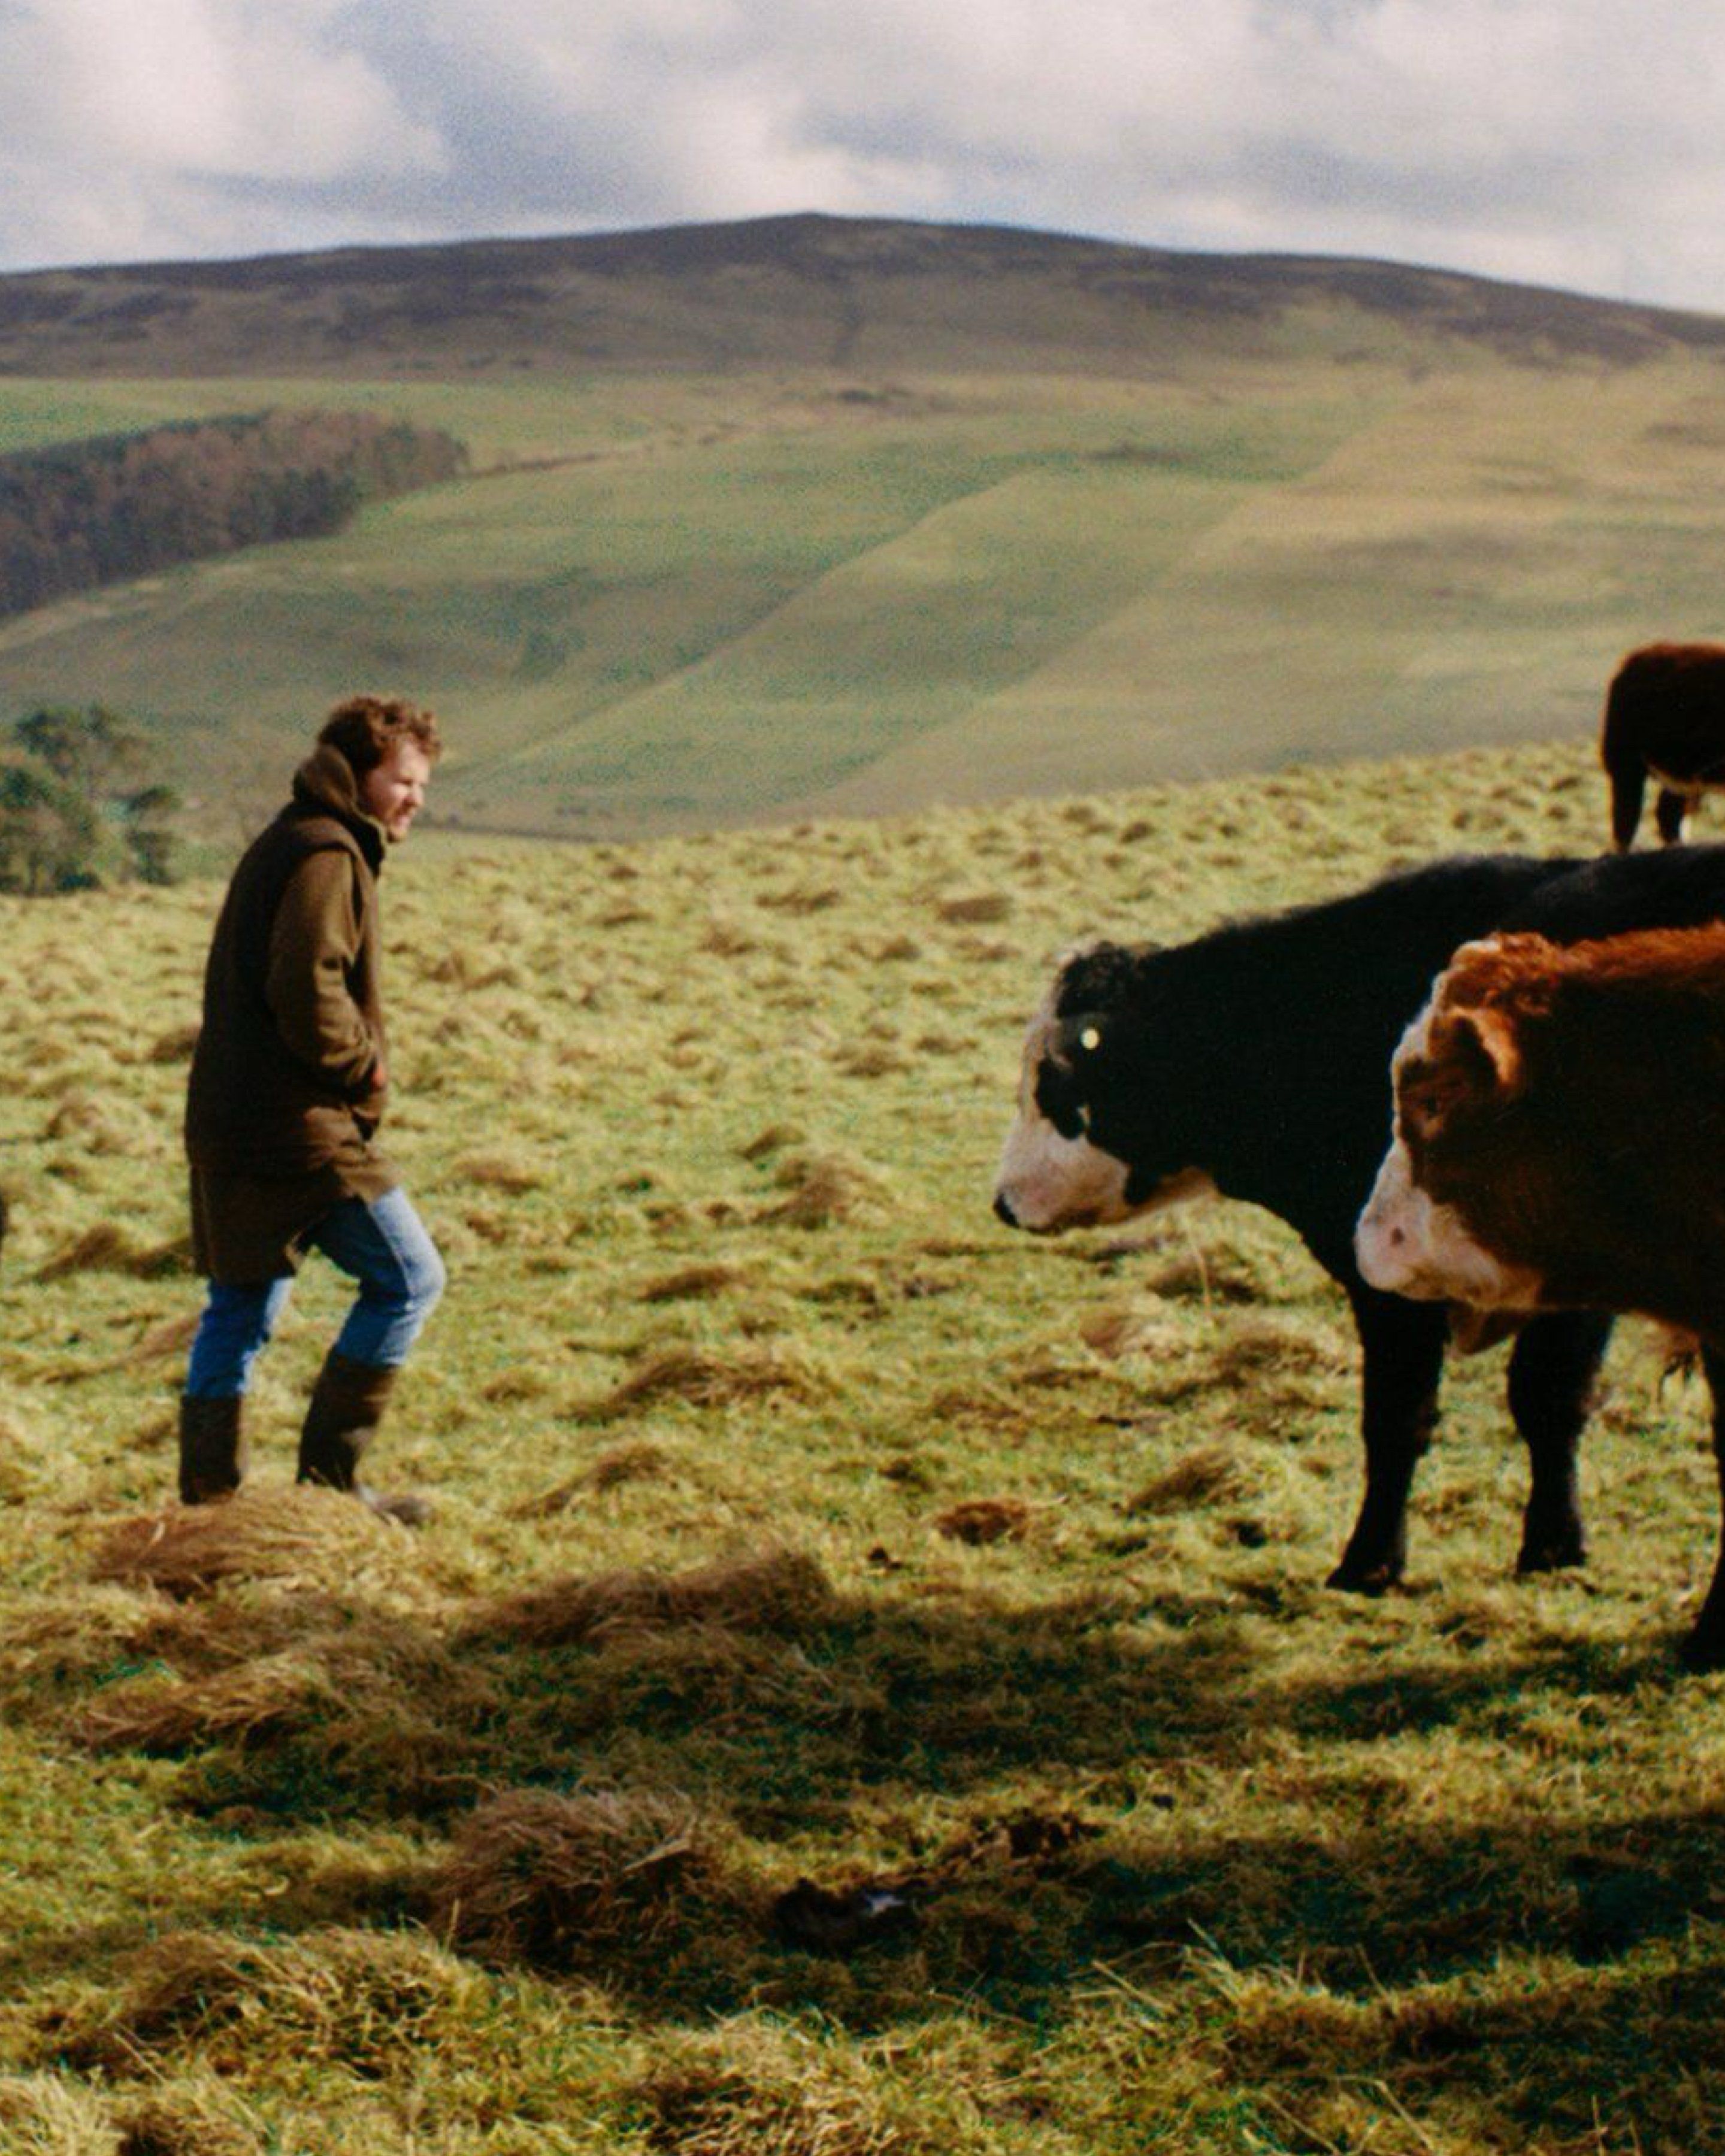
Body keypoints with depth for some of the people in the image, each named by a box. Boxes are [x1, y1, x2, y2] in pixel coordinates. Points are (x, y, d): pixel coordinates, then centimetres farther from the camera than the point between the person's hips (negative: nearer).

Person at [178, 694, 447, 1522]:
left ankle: (207, 1492, 17)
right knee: (407, 1278, -1)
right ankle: (330, 1474, 1)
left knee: (240, 1305, 15)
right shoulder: (325, 856, -13)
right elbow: (307, 990, -24)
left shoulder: (281, 846, 20)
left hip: (229, 1123, 10)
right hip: (299, 1125, -10)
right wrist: (365, 1066, -9)